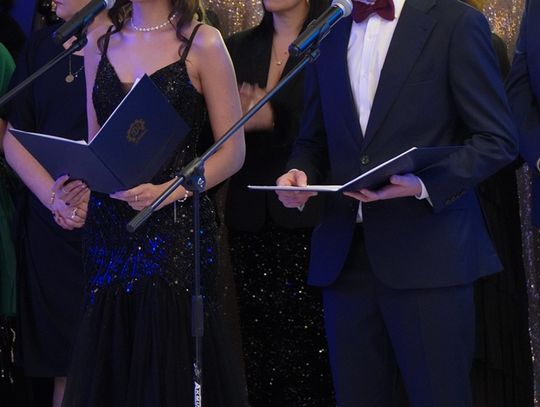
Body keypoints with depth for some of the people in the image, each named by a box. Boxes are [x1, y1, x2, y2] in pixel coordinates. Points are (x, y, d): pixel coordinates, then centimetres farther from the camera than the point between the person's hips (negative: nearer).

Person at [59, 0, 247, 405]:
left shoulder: (202, 42, -1)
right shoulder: (100, 45, 12)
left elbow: (232, 150, -2)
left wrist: (169, 192, -16)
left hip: (177, 224, -4)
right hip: (110, 227, 4)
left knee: (172, 364, -5)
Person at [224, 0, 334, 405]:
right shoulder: (240, 47, 14)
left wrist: (276, 120, -16)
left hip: (308, 216, -5)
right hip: (251, 216, 5)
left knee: (307, 348, -9)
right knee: (258, 342, 4)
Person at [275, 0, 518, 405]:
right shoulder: (327, 37, 15)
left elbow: (498, 139, -5)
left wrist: (425, 183, -20)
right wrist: (300, 173, 0)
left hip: (426, 253, -5)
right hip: (345, 255, 5)